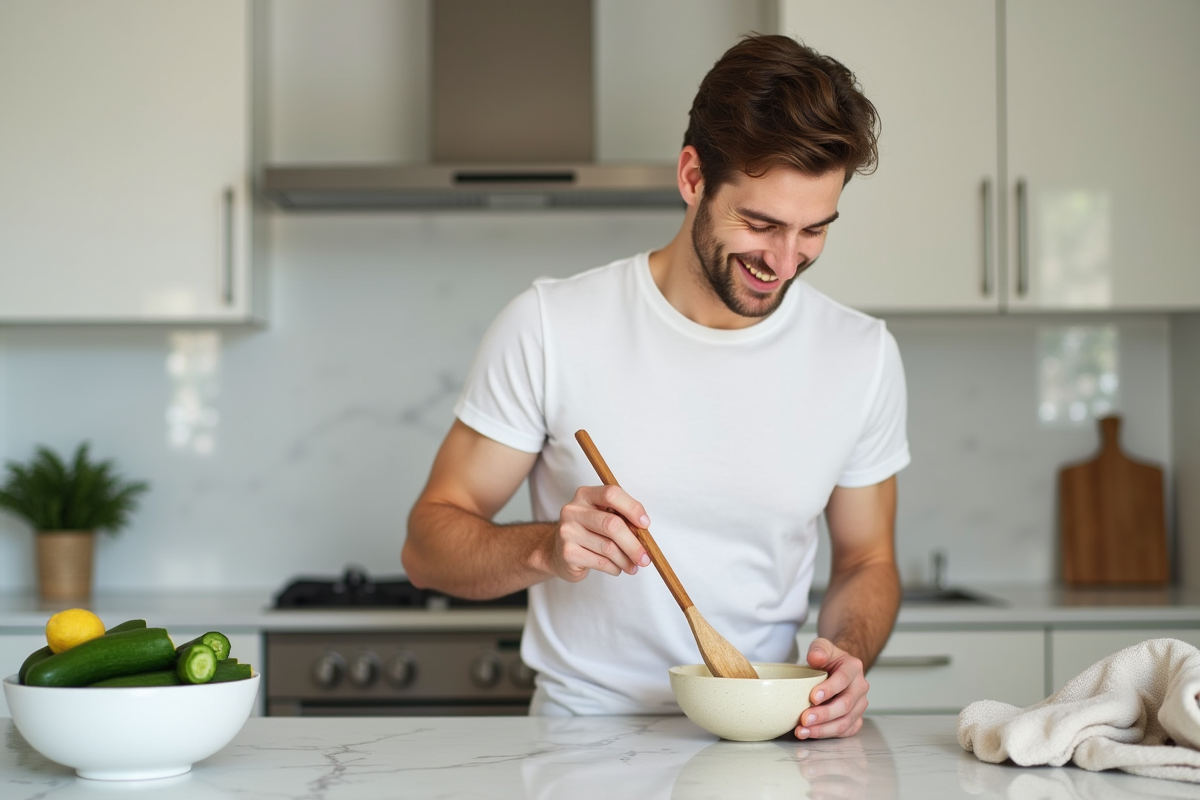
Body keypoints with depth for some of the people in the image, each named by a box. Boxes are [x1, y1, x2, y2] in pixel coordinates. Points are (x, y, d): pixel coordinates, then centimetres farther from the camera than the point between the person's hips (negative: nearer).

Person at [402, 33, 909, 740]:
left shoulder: (864, 357, 0)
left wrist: (845, 657, -9)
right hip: (581, 738, -2)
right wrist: (547, 549, -23)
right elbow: (430, 542, -2)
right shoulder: (549, 329, -8)